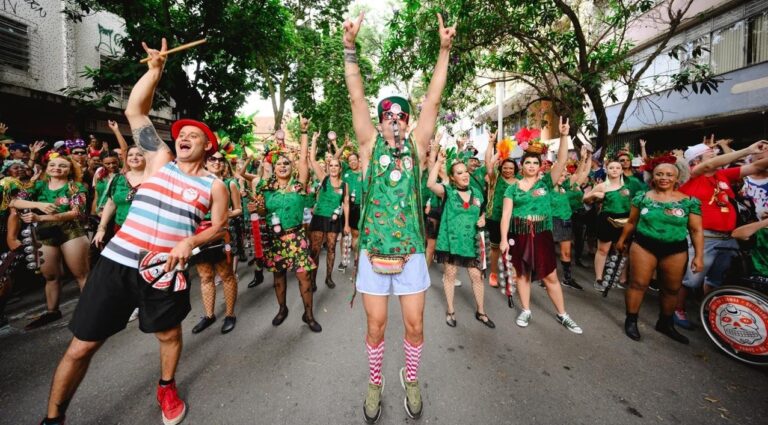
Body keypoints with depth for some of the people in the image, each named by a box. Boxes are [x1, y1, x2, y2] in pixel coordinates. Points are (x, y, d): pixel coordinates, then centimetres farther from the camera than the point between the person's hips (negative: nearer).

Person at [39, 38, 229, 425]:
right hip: (117, 261, 1)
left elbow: (218, 225, 4)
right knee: (82, 346, 9)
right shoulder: (160, 160, 5)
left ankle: (166, 388, 43)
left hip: (165, 270, 0)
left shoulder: (213, 185, 2)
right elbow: (134, 111, 4)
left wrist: (191, 241, -14)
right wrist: (155, 69, -1)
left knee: (169, 334, 16)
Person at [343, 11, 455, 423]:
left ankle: (411, 380, 39)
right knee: (376, 326, 11)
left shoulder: (416, 145, 4)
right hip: (373, 251, -1)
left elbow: (433, 100, 0)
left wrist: (444, 50, -3)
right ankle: (375, 383, 37)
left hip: (411, 252, 1)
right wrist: (350, 47, -8)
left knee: (415, 325, 11)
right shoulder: (370, 144, 2)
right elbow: (356, 97, -2)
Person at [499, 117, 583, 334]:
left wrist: (564, 136, -19)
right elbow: (506, 215, -2)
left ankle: (562, 315, 25)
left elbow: (561, 162, -10)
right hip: (519, 235, 0)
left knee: (550, 276, 8)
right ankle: (526, 310, 28)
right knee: (522, 274, 12)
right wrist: (504, 239, -7)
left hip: (542, 235, 0)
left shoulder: (545, 182, 3)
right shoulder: (513, 188, 2)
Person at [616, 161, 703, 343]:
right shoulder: (642, 198, 0)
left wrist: (699, 256, -4)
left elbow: (696, 230, 1)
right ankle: (631, 321, 13)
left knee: (671, 289, 13)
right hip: (644, 246, -1)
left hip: (676, 250, 2)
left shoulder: (689, 201, 0)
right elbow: (631, 222, 9)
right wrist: (622, 240, 15)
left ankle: (665, 323, 31)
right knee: (638, 284, 0)